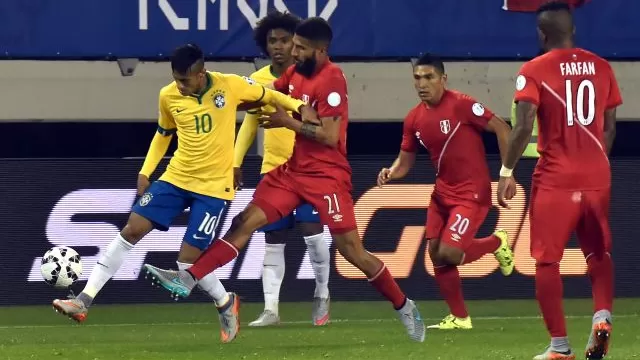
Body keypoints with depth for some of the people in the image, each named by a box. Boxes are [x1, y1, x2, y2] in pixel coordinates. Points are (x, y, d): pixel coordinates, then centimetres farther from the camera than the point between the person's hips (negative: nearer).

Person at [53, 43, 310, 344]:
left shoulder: (230, 85, -13)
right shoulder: (168, 96, -3)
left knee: (187, 260, -9)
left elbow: (268, 96, 5)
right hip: (176, 178, 4)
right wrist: (145, 172, 9)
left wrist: (298, 107, -9)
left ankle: (226, 304, 20)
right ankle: (84, 300, -3)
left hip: (213, 186, -4)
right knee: (131, 230, -6)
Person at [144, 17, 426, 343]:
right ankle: (188, 280, -8)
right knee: (246, 222, -3)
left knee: (353, 252, -5)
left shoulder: (331, 80, -17)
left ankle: (404, 308, 10)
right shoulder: (295, 73, 7)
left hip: (326, 176, -7)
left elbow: (329, 136, -22)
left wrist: (287, 122, -16)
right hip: (292, 170, 7)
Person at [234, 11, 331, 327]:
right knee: (273, 239, 3)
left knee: (311, 228, -14)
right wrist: (236, 163, 11)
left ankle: (322, 295, 7)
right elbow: (249, 123, 15)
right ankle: (270, 309, 6)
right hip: (273, 168, 4)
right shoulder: (257, 81, 4)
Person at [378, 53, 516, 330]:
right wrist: (390, 173, -11)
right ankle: (459, 318, 19)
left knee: (448, 253, -16)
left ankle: (496, 243, 13)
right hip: (442, 192, 7)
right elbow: (405, 161, 12)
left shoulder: (461, 105, -17)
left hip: (472, 193, -7)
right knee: (435, 253, 4)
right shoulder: (414, 119, 4)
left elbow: (501, 128, -14)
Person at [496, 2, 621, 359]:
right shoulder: (601, 67, 5)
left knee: (547, 261, 5)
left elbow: (523, 127, -16)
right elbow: (610, 127, 10)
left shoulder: (535, 71, -8)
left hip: (555, 181, -4)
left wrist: (506, 173, -7)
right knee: (599, 253, 20)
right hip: (597, 177, 4)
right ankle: (602, 317, -4)